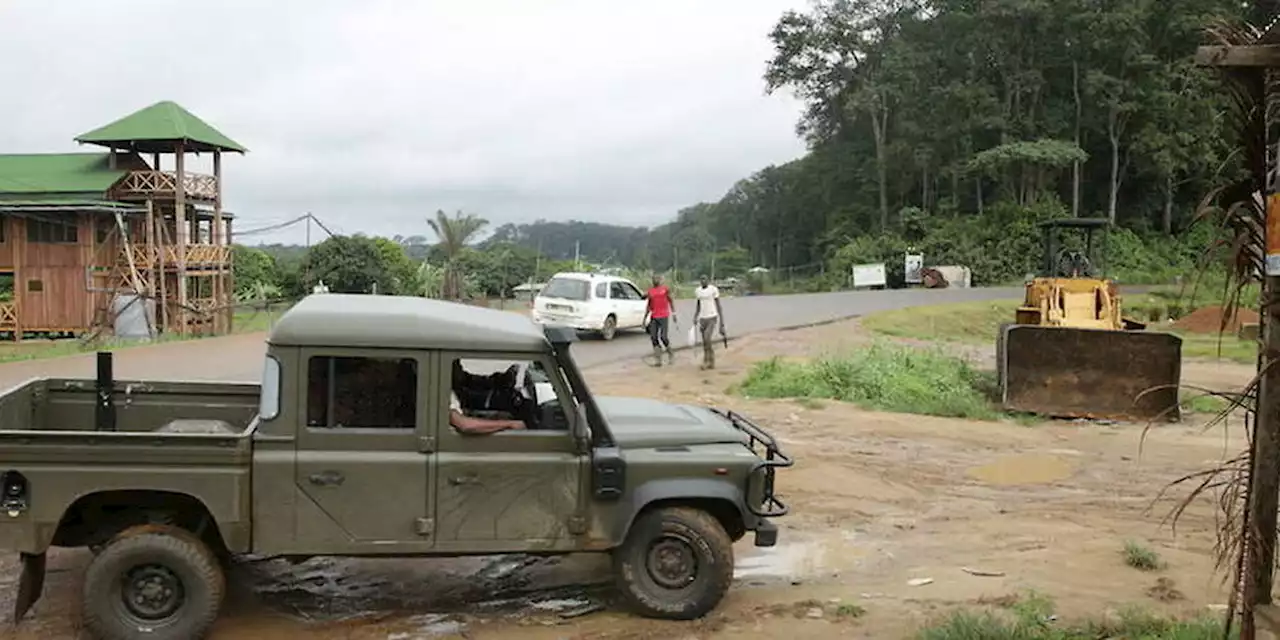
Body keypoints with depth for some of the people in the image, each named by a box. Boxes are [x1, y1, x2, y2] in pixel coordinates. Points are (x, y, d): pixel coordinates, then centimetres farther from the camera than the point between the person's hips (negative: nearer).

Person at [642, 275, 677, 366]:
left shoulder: (665, 289, 0)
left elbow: (670, 301, 4)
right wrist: (645, 317, 15)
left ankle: (670, 355, 15)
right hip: (653, 317, 4)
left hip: (663, 316, -4)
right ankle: (658, 360, 5)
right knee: (654, 338, -1)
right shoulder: (650, 291, 10)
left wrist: (673, 313, -3)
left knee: (663, 337, -10)